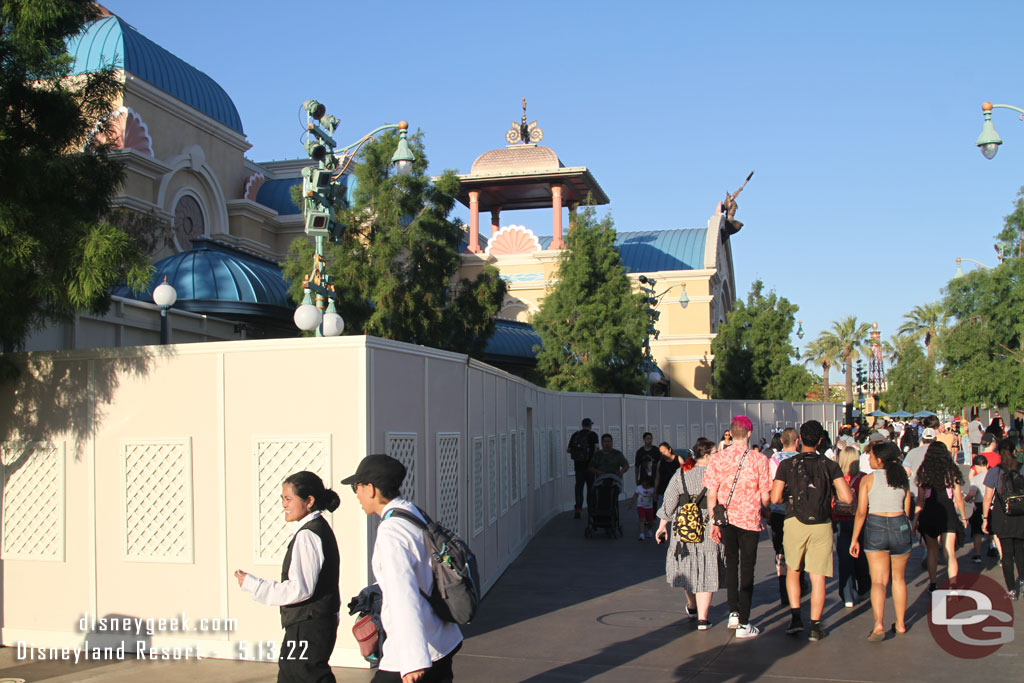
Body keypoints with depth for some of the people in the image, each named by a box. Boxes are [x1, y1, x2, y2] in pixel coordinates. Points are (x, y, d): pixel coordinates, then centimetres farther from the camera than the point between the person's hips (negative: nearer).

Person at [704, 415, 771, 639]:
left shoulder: (717, 459, -4)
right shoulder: (759, 460, -10)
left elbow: (711, 494, -5)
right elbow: (765, 497, -6)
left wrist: (714, 522, 2)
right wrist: (762, 512, 14)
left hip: (726, 518, 3)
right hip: (749, 519, -3)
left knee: (731, 564, 21)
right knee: (747, 569, 4)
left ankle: (733, 613, 24)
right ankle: (743, 624, 6)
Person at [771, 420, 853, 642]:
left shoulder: (787, 465, -4)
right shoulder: (830, 465, -3)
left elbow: (775, 498, -8)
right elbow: (848, 498, -8)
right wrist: (831, 491, 11)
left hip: (795, 523, 0)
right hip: (821, 526, 0)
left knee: (792, 570, 20)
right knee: (818, 577, 6)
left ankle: (795, 617, 11)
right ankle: (815, 626, 8)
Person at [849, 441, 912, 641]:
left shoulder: (868, 479, -6)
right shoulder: (903, 478, 4)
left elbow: (861, 512, -7)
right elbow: (907, 510, 7)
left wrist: (854, 539, 0)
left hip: (875, 527, -3)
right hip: (900, 527, 3)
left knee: (878, 580, 0)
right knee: (898, 578, 18)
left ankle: (878, 624, -16)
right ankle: (900, 623, 26)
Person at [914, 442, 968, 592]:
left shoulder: (924, 471, 0)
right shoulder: (951, 471, -1)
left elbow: (920, 498, 0)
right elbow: (958, 497, 2)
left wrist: (915, 518, 5)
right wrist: (963, 517, 13)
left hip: (929, 513, 1)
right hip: (948, 514, -1)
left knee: (932, 550, 17)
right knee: (950, 553, -1)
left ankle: (932, 583, 23)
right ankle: (953, 585, -10)